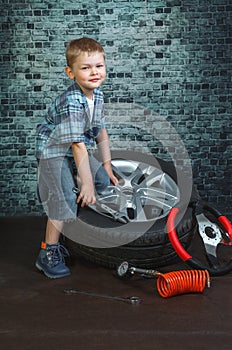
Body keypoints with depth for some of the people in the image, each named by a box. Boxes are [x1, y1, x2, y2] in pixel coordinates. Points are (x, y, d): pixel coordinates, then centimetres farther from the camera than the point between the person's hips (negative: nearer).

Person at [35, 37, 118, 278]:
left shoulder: (97, 95, -2)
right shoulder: (70, 103, -30)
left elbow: (100, 131, 8)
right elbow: (78, 146, -31)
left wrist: (107, 165, 7)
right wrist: (87, 184, -29)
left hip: (78, 151, 9)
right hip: (54, 152, -9)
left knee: (104, 180, 8)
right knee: (64, 201, -16)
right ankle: (48, 254, -3)